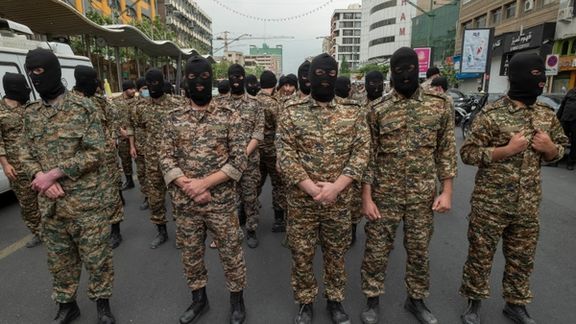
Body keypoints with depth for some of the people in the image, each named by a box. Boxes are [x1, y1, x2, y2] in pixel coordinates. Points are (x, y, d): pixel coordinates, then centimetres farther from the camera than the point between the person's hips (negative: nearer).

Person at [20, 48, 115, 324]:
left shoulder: (83, 107, -8)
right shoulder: (31, 113, 8)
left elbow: (95, 153, -13)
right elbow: (26, 154, 10)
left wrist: (54, 173, -18)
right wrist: (40, 177, -10)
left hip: (85, 201, -5)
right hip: (49, 203, 5)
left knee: (96, 256, 6)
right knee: (59, 258, 18)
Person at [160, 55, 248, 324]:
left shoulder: (229, 116, -5)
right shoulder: (174, 118, 3)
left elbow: (239, 159, -9)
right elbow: (165, 158, 0)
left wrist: (204, 182, -18)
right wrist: (187, 186, -15)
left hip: (221, 201, -2)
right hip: (185, 203, 3)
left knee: (230, 253, 11)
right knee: (191, 254, 18)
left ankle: (237, 300, 34)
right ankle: (198, 299, 41)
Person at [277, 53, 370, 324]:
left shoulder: (352, 113, 1)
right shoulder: (292, 113, -3)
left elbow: (361, 152, -4)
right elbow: (285, 156, -9)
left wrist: (336, 186, -16)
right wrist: (312, 188, -18)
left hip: (339, 202, 1)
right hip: (301, 201, -1)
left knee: (336, 254, 17)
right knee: (301, 255, 13)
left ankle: (335, 300, 40)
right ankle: (305, 302, 36)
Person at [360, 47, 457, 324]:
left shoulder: (440, 105, 1)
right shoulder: (378, 110, -4)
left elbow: (446, 151, 4)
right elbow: (369, 156, -3)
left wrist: (446, 191, -1)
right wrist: (366, 197, -7)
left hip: (423, 195, 2)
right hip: (385, 195, -1)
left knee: (419, 250, 16)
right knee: (376, 249, 8)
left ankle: (416, 300, 38)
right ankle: (372, 300, 30)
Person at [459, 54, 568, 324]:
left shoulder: (546, 114, 6)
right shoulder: (491, 114, -11)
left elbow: (558, 151, 16)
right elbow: (468, 153, -12)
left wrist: (549, 147, -7)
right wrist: (507, 149, -21)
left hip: (528, 203, 5)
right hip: (490, 202, -5)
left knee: (522, 257, 17)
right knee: (480, 254, 7)